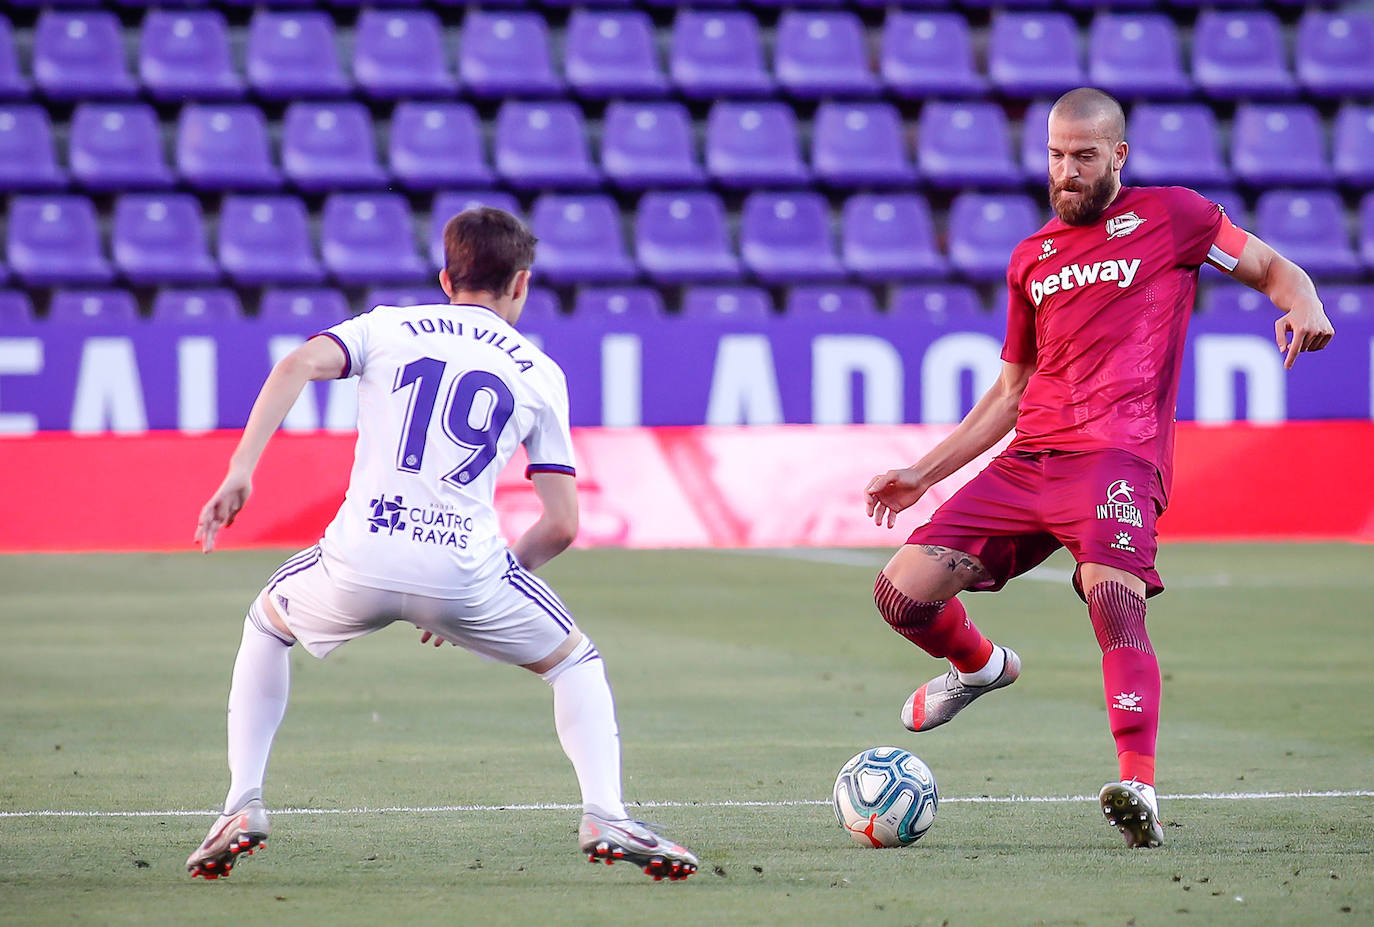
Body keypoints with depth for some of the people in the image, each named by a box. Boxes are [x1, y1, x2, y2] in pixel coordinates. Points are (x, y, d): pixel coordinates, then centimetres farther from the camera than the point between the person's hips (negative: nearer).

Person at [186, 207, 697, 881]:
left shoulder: (387, 327, 18)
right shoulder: (540, 375, 18)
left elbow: (298, 365, -3)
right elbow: (561, 524, 13)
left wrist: (240, 472, -8)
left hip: (360, 561, 1)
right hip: (464, 567, -1)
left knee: (266, 625, 32)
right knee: (575, 663, 23)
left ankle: (242, 807, 19)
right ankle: (604, 817, 2)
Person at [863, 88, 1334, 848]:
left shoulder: (1170, 215, 9)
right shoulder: (1032, 257, 23)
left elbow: (1274, 270, 12)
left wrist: (1304, 305, -13)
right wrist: (923, 473, 24)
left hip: (1118, 452, -5)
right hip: (1026, 462, 6)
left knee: (1113, 596, -33)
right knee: (902, 592, -4)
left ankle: (1139, 788, -43)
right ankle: (979, 666, 30)